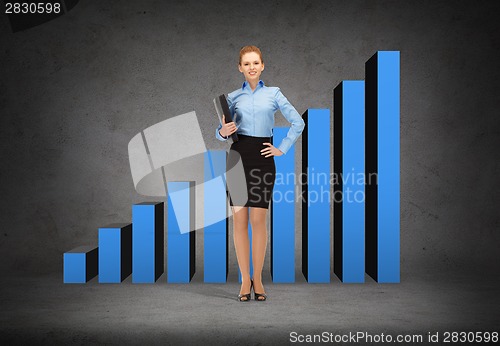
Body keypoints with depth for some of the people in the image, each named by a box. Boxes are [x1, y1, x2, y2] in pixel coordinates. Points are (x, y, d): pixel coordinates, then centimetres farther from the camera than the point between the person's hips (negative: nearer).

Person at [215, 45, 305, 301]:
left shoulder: (274, 94, 8)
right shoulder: (233, 97, 11)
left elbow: (298, 122, 8)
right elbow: (220, 131, 11)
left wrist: (282, 148, 3)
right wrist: (222, 132, -11)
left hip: (263, 158, -1)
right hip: (238, 156, 1)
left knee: (258, 220, -3)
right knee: (239, 220, 0)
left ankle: (257, 279, 9)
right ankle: (245, 279, 10)